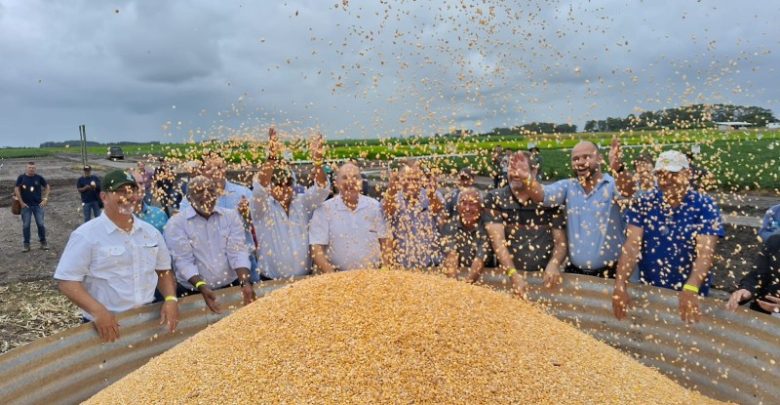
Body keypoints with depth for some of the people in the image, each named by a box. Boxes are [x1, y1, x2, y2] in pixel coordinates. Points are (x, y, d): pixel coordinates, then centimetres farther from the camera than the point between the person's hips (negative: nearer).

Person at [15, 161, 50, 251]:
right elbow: (16, 189, 1)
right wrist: (21, 202, -4)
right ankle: (26, 244, 13)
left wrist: (45, 199, 1)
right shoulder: (21, 178, -1)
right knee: (26, 225, 3)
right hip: (26, 206, 0)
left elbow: (47, 187, 9)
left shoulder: (39, 177, 1)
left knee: (41, 224, -1)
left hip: (38, 205, 0)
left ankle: (43, 242, 13)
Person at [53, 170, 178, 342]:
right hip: (108, 325, -4)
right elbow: (67, 280, -13)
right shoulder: (86, 235, -10)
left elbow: (163, 270, 12)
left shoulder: (150, 232, 5)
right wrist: (98, 311, -25)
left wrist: (171, 299, -5)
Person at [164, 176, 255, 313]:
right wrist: (202, 287, -26)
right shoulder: (176, 223, -3)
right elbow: (183, 261, -10)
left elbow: (238, 252, -5)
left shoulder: (231, 216, 4)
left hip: (232, 287, 2)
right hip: (194, 293, -1)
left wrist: (245, 283, -20)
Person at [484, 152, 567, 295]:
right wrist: (513, 274, -20)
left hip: (544, 276, 1)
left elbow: (561, 241, 5)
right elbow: (498, 240, -8)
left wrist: (554, 264, -15)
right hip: (509, 274, -1)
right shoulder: (495, 199, 0)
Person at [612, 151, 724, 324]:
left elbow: (705, 252, -21)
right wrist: (620, 284, -27)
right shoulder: (643, 204, -5)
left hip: (690, 294, -2)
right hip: (648, 291, 2)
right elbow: (632, 245, -13)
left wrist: (690, 289, -38)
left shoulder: (705, 206, -10)